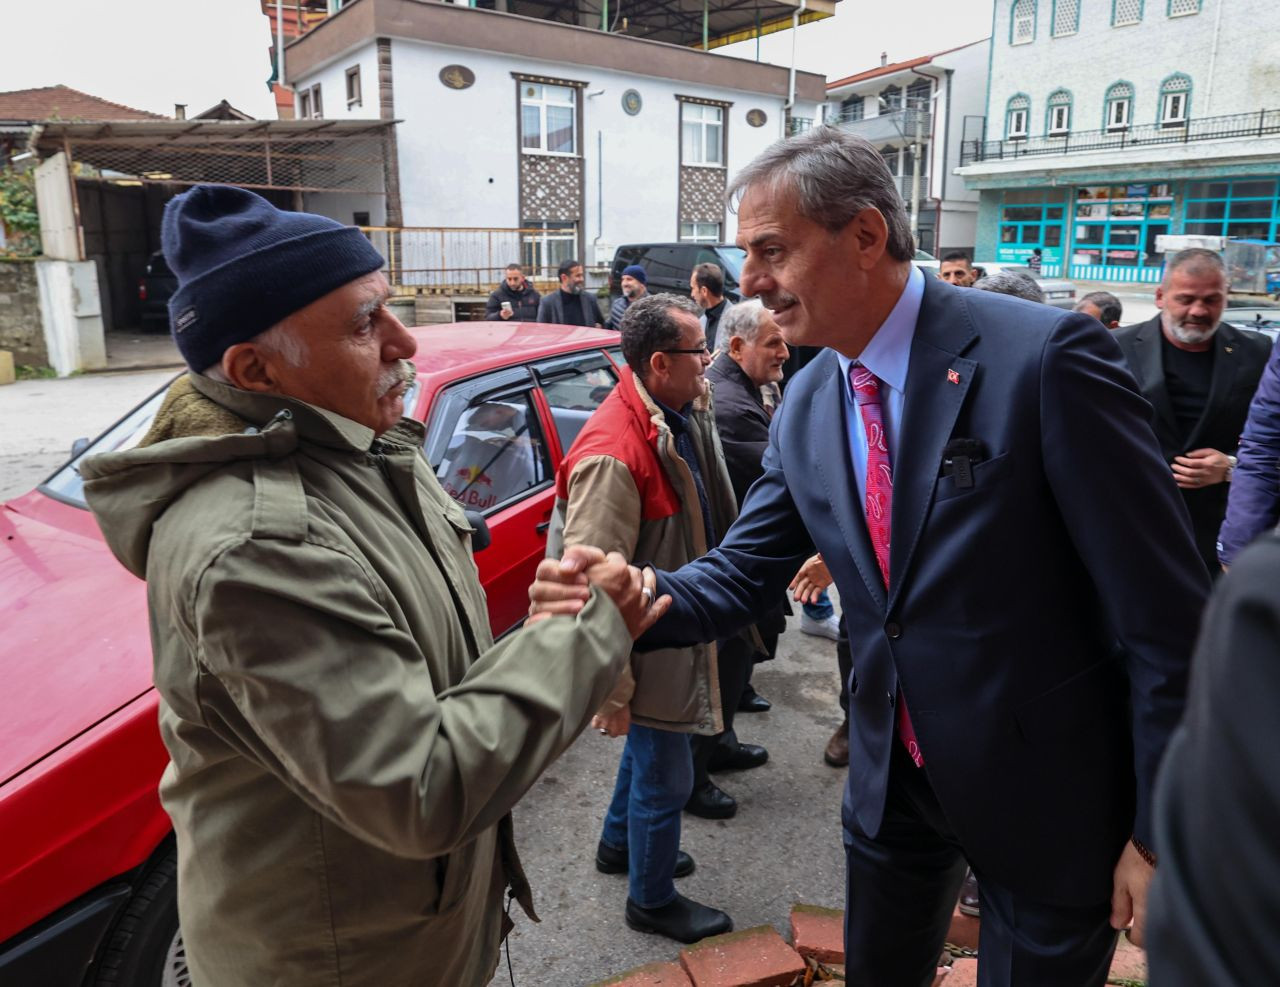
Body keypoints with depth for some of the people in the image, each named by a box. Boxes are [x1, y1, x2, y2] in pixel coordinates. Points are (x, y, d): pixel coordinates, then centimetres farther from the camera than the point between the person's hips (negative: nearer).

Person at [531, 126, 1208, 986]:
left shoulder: (1045, 356, -21)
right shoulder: (804, 409, -2)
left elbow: (1165, 610, -18)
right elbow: (743, 574, 1)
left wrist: (1162, 829, -14)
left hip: (1051, 784, -5)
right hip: (893, 778, 6)